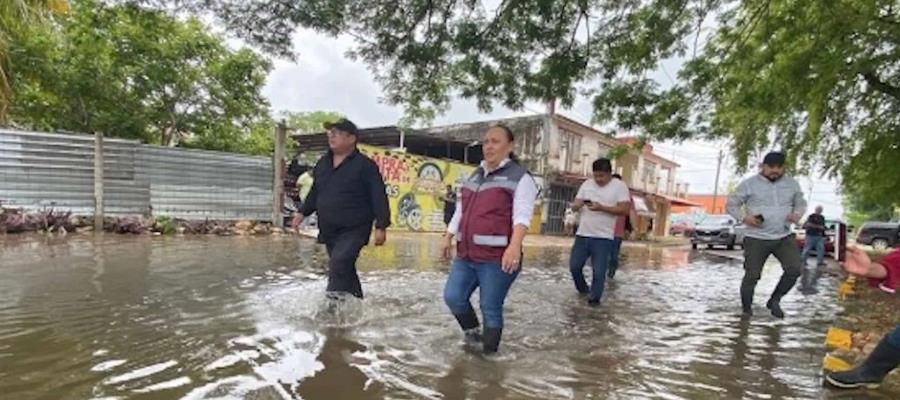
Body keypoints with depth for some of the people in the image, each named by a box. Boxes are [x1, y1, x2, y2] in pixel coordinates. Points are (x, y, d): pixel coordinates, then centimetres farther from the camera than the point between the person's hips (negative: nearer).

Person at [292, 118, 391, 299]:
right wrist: (302, 213, 11)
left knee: (338, 266, -20)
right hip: (328, 230, 7)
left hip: (354, 230, -7)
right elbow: (315, 193, 22)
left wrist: (381, 226, -14)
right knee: (345, 271, 16)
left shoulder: (365, 165, -8)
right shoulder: (322, 163, 11)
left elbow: (379, 197, -10)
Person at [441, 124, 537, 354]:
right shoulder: (475, 176, 17)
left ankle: (488, 353, 23)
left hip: (496, 258, -7)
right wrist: (448, 237, 19)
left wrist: (515, 245, -31)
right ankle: (472, 332, 35)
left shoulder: (520, 177, -5)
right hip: (466, 256, 7)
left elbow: (522, 216, -17)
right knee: (453, 297, 8)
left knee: (491, 308, 3)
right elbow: (461, 211, 22)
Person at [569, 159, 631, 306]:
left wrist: (601, 207, -21)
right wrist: (578, 204, -16)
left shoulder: (619, 186, -2)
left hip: (603, 238, -4)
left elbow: (624, 209, -11)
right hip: (582, 235, 4)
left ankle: (594, 298, 18)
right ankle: (583, 289, 33)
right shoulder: (587, 184, 9)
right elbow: (574, 206, 9)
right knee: (574, 266, 7)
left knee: (599, 272, -3)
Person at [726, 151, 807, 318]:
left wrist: (797, 214, -3)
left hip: (785, 237, 4)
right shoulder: (749, 184, -5)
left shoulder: (792, 184, 7)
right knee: (752, 275, -2)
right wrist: (744, 218, -17)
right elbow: (731, 205, 1)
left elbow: (801, 203, 20)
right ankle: (746, 308, 19)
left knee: (795, 269, -12)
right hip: (757, 239, -3)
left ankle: (774, 300, 12)